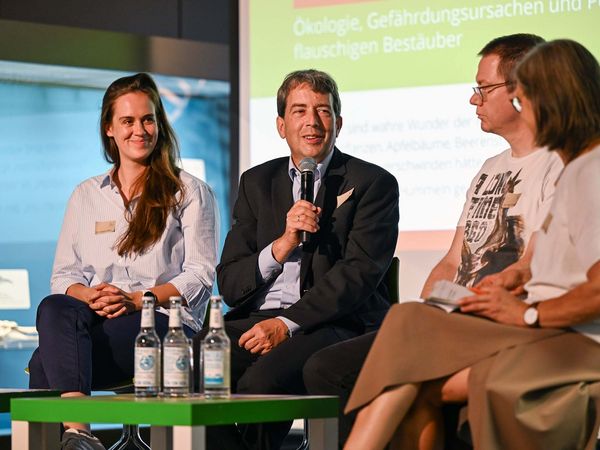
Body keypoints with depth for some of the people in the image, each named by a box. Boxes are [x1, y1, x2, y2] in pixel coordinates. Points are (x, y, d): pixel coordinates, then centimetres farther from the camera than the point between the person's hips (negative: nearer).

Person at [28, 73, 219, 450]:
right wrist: (90, 296, -8)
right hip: (95, 318, 3)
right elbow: (64, 274, 17)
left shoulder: (190, 193, 14)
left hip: (162, 323, -3)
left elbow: (199, 276, 4)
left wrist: (136, 299, -12)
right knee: (54, 310, -37)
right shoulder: (86, 196, 25)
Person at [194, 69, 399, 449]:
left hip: (334, 324, -4)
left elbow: (358, 274, -8)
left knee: (261, 380, -34)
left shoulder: (374, 184, 5)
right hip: (257, 319, 4)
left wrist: (287, 324, -18)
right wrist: (282, 245, -8)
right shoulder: (257, 183, 18)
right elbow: (229, 285, 11)